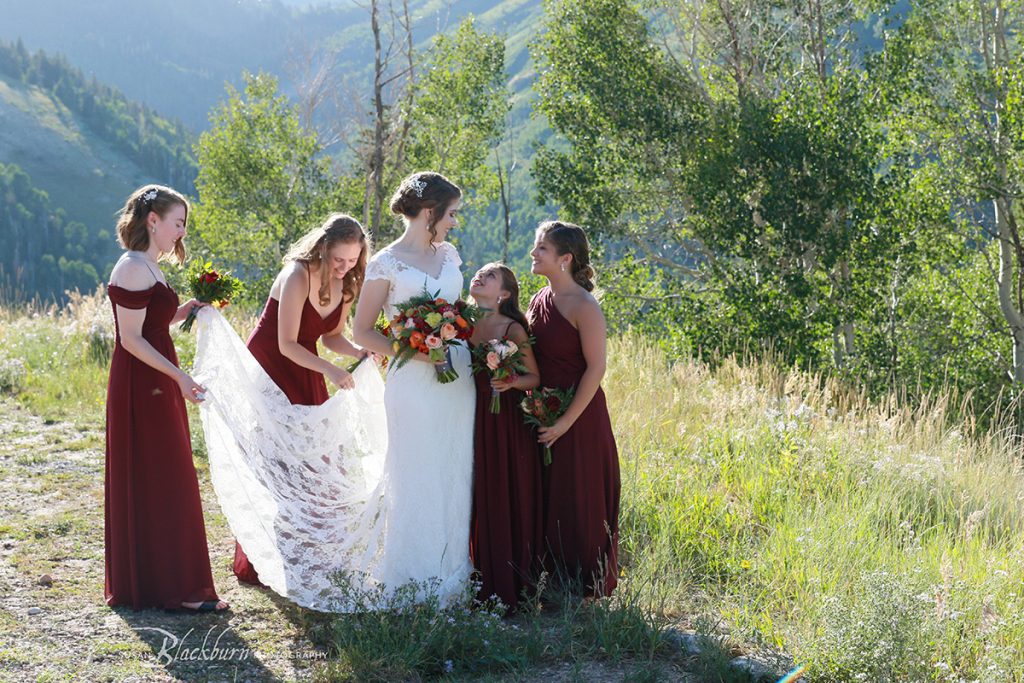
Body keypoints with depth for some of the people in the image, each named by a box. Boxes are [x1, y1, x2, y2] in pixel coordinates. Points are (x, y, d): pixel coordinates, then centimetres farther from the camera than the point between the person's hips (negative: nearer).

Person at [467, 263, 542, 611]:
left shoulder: (513, 330, -5)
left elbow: (534, 378, -2)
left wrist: (511, 383, -20)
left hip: (507, 423, -4)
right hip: (474, 422, 4)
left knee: (510, 502, 0)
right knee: (480, 502, 8)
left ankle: (511, 588, 11)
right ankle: (483, 585, 19)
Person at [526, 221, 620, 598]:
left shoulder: (583, 306, -15)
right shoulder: (539, 301, 8)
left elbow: (596, 367, -17)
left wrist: (566, 421, -17)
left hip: (579, 416, -7)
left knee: (577, 501, 1)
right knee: (544, 498, 12)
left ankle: (581, 586, 15)